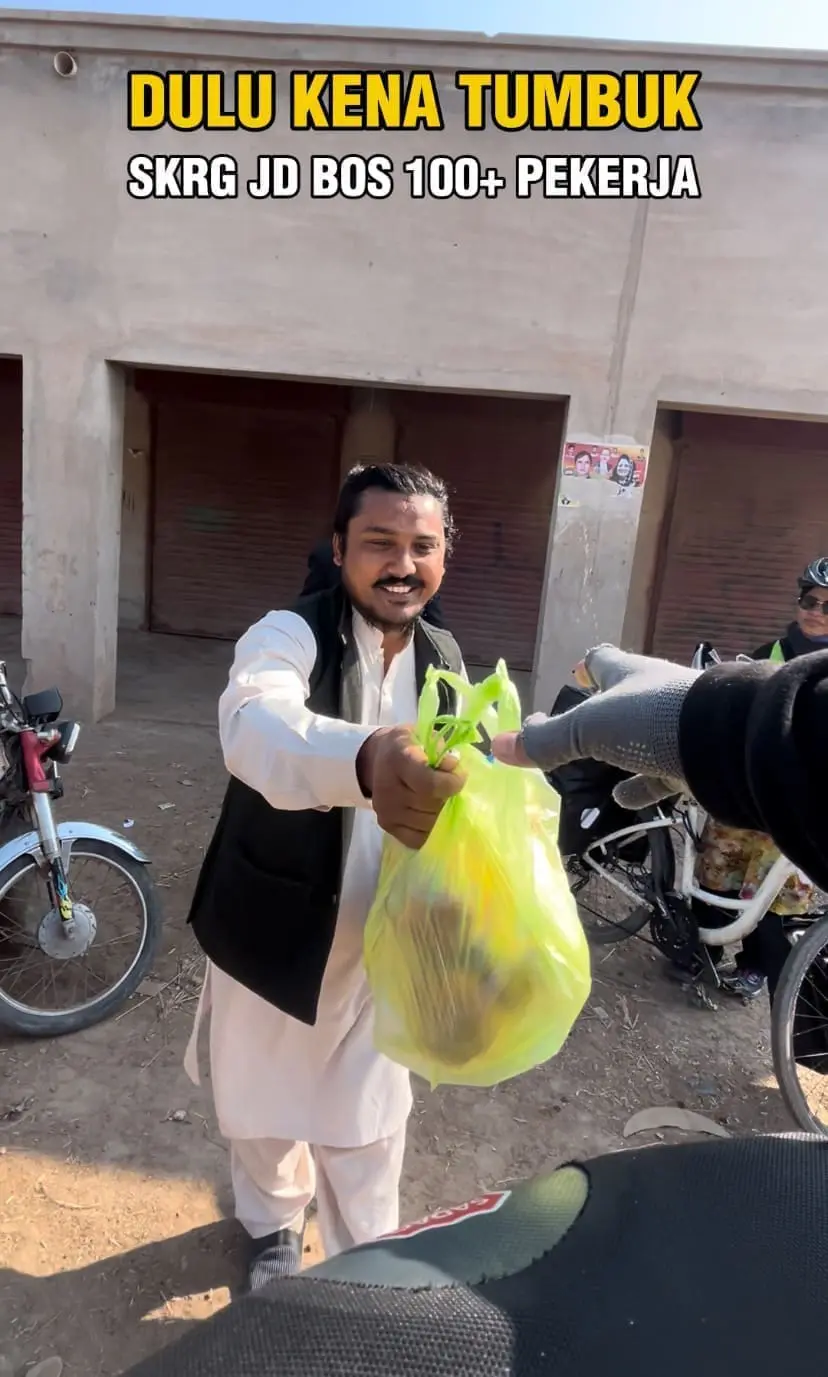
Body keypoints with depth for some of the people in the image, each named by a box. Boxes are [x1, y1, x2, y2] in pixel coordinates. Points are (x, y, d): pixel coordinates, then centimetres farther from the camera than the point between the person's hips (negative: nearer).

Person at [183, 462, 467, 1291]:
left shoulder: (445, 659, -3)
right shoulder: (288, 634, -20)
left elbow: (457, 775, 7)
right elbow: (256, 728, -43)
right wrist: (365, 758, -63)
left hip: (381, 936, 3)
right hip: (275, 926, -2)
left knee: (369, 1116, 19)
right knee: (262, 1101, 21)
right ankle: (274, 1227, 52)